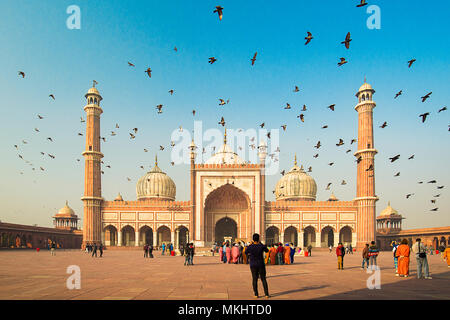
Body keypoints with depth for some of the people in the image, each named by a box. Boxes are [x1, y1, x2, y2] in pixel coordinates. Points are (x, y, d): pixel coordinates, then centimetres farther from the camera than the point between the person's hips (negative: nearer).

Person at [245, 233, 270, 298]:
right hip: (261, 265, 0)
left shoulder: (250, 247, -11)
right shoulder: (262, 246, -11)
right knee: (263, 279, 9)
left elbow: (246, 252, 11)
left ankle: (256, 294, 8)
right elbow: (267, 250, 12)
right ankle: (266, 294, 8)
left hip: (253, 265, 0)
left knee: (254, 279, 8)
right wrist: (261, 243, 19)